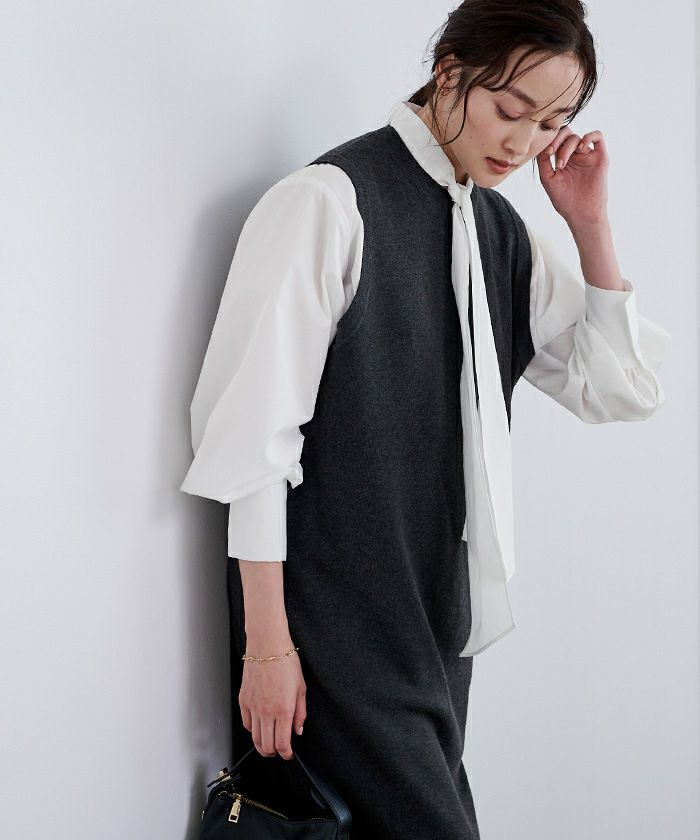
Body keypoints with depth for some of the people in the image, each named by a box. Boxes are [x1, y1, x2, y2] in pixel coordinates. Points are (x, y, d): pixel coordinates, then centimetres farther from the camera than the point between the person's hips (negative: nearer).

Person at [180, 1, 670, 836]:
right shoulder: (329, 201, -13)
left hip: (442, 609, 7)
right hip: (336, 611, -7)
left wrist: (589, 224, -1)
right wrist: (266, 642, -15)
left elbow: (622, 389, 10)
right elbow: (256, 430, -15)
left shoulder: (501, 228, 9)